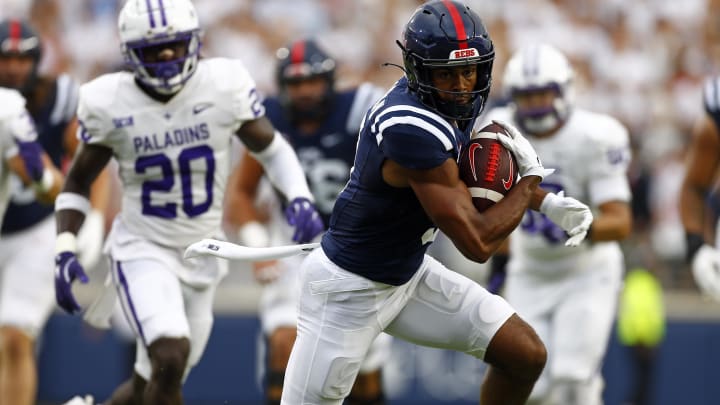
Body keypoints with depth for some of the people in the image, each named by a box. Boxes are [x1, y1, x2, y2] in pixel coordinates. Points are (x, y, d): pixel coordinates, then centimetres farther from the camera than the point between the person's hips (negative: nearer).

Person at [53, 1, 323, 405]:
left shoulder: (224, 85, -11)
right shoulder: (109, 103, -11)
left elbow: (270, 146, 5)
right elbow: (78, 181, 3)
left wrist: (300, 199, -12)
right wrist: (65, 252, -9)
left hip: (202, 254, 3)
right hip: (143, 250, -3)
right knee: (170, 357, -28)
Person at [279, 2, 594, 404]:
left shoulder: (448, 104, -5)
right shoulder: (413, 131, -32)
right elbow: (478, 243, -29)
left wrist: (547, 202, 7)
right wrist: (531, 178, -14)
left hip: (409, 275, 9)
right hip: (350, 290, -9)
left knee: (526, 356, 4)